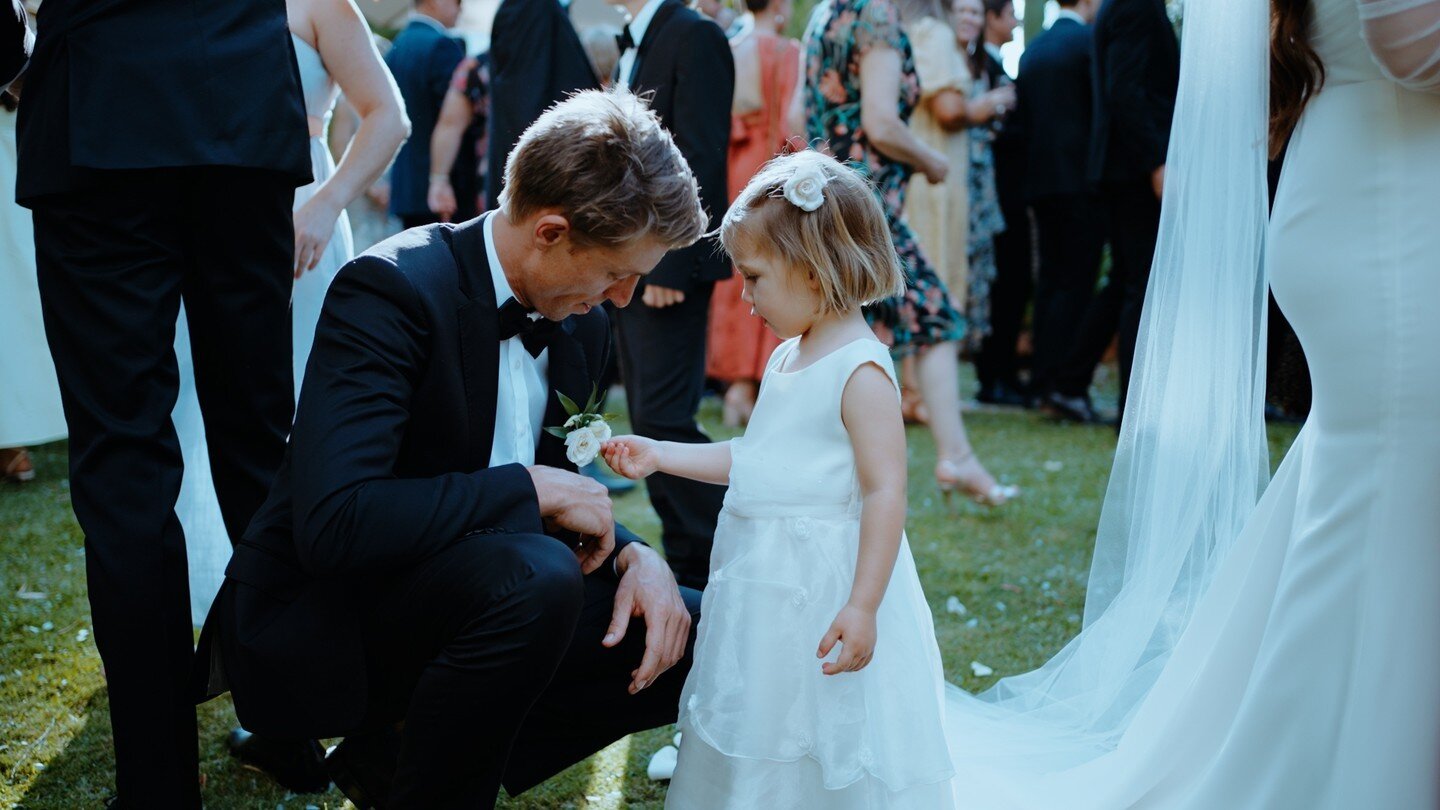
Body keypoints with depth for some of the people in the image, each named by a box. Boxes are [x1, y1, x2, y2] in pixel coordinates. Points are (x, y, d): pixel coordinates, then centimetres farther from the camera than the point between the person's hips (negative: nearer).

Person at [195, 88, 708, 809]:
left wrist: (634, 557, -8)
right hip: (316, 625, -8)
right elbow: (332, 524, -33)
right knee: (536, 576, -33)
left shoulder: (582, 324, 3)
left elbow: (559, 487, 14)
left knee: (685, 642, -2)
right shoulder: (391, 289, -22)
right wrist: (526, 486, -25)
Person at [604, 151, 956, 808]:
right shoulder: (786, 358, 11)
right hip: (763, 590, 9)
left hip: (825, 593, -9)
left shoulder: (860, 371, -17)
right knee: (758, 738, 19)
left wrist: (862, 607, -24)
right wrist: (659, 455, 17)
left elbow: (886, 491, -21)